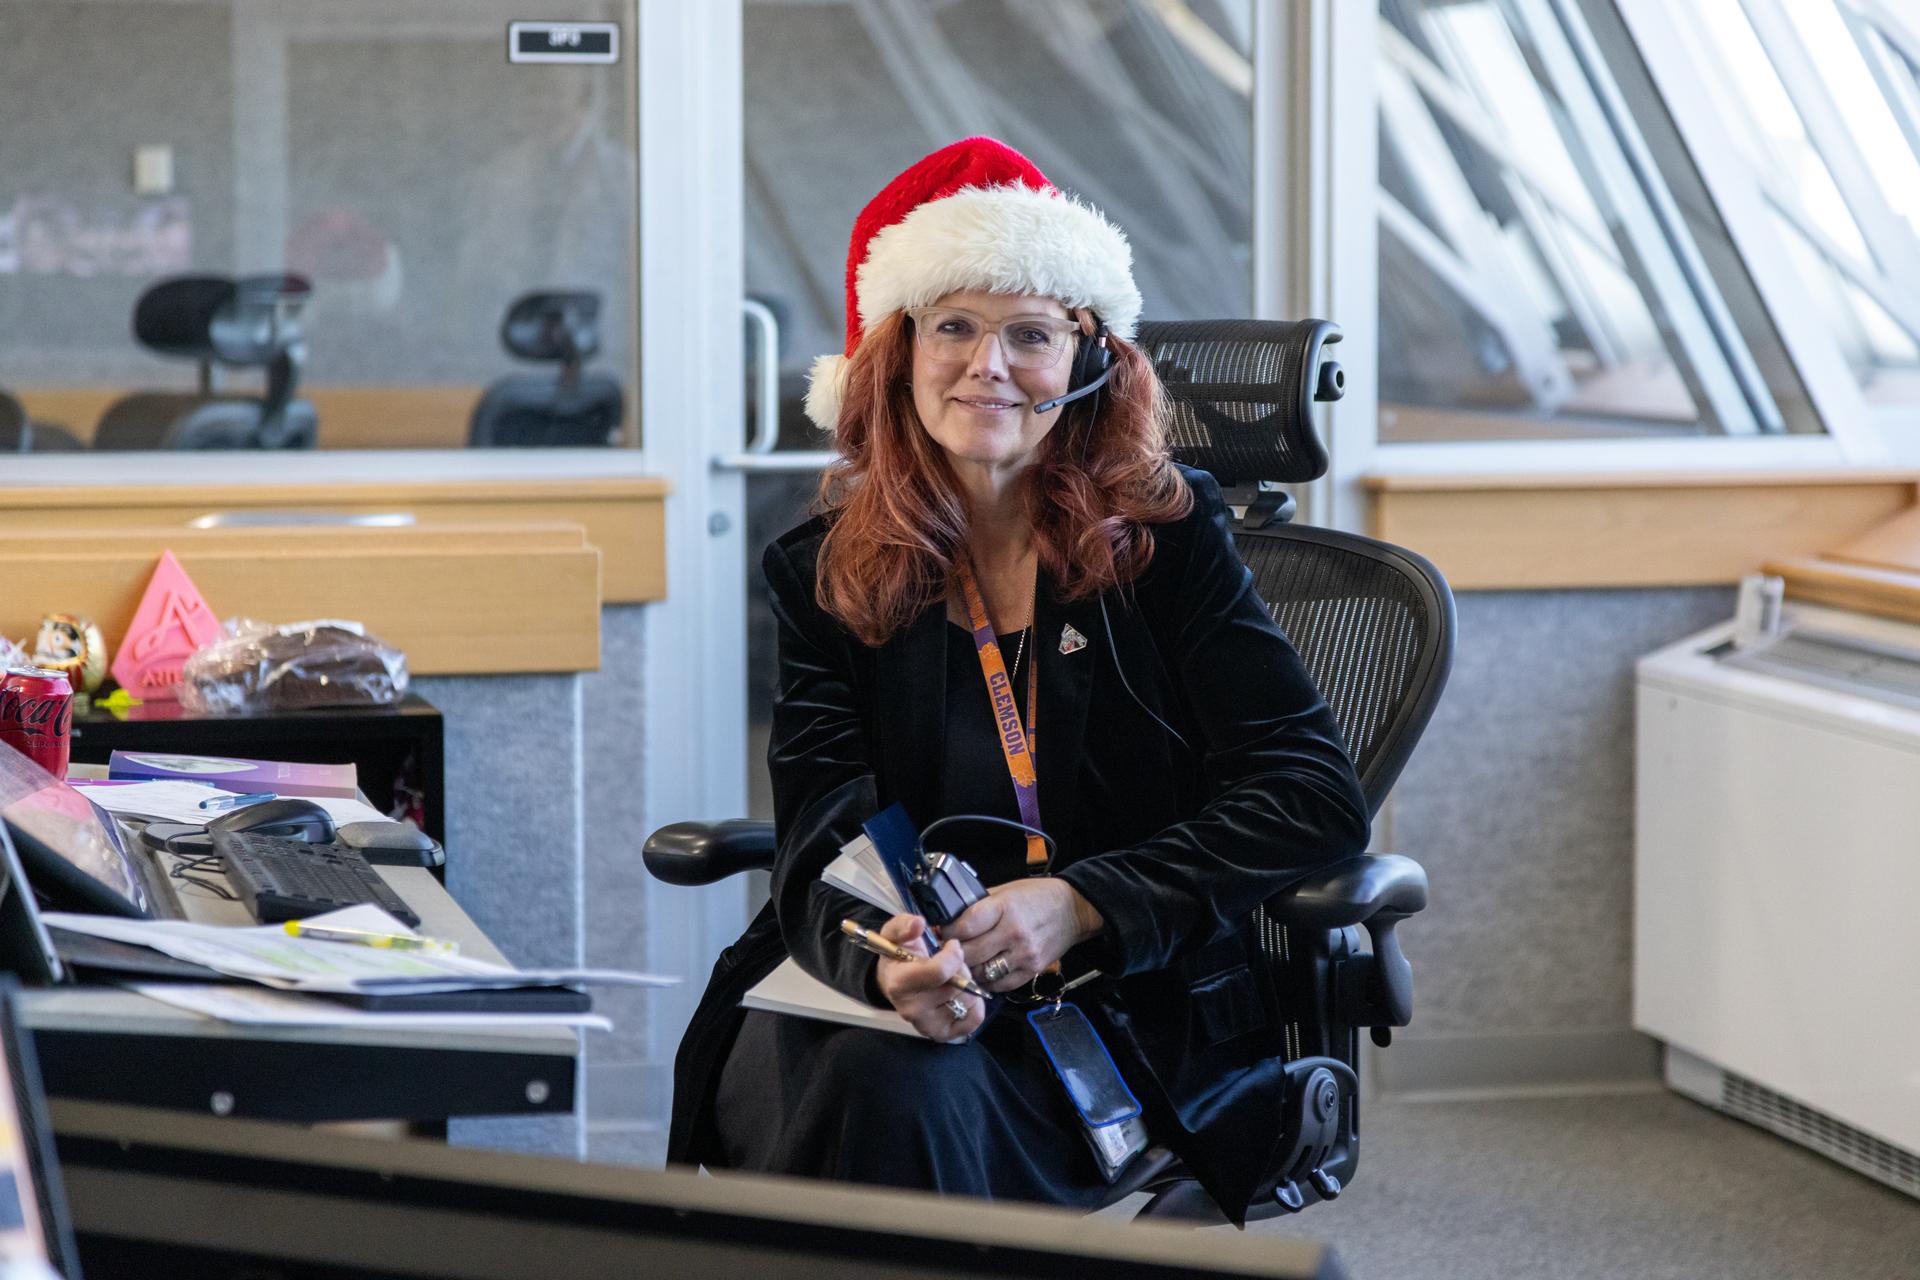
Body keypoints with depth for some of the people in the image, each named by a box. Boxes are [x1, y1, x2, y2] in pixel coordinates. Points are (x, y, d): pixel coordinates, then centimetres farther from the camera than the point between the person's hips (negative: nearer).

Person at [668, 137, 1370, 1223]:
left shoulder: (1167, 534, 4)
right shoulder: (824, 574, 9)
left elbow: (1316, 790, -6)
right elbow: (828, 843, -3)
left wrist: (1078, 905, -20)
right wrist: (888, 959, -29)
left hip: (1143, 1015, -2)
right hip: (882, 990, 2)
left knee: (907, 1089, -33)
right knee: (869, 1076, -34)